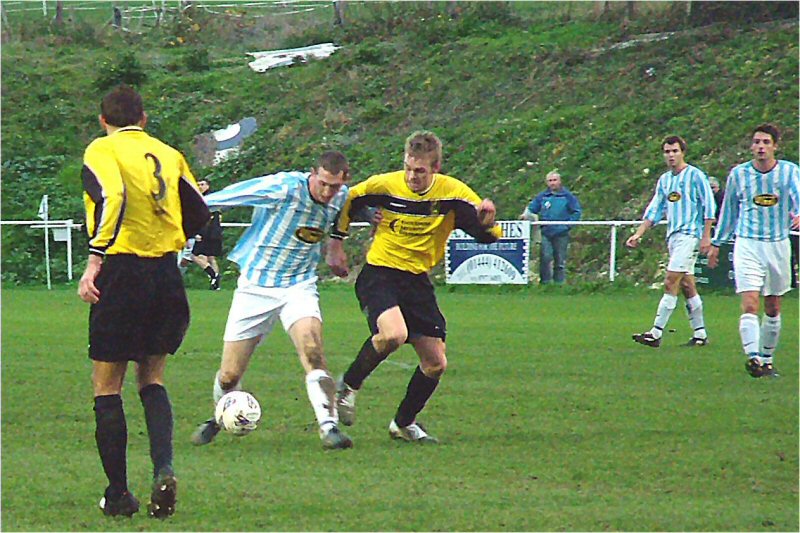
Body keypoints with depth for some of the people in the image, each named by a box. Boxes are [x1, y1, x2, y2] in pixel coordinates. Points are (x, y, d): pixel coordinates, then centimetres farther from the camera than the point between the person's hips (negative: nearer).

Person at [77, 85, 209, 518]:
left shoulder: (102, 151, -3)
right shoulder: (168, 155, 12)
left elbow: (111, 197, -21)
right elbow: (198, 216, 14)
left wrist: (95, 260, -22)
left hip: (121, 273, -5)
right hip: (166, 278, 5)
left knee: (107, 387, 6)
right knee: (151, 378, 18)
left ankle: (118, 494, 5)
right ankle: (163, 469, -5)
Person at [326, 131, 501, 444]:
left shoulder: (453, 194, -8)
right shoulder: (384, 185, -12)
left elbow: (488, 236, -7)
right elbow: (345, 203, 6)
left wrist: (486, 220, -29)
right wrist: (336, 245, 4)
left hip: (418, 281, 4)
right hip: (380, 273, -4)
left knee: (436, 365, 1)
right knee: (393, 334, -33)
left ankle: (403, 423, 25)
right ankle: (347, 386, -7)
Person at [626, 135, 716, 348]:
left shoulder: (695, 175, -5)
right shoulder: (664, 180, 15)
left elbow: (708, 206, -6)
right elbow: (654, 210, 19)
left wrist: (706, 236, -10)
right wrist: (638, 234, 11)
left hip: (690, 234, -7)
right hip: (673, 235, 7)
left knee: (671, 283, -13)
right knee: (687, 285, 8)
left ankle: (656, 333, -17)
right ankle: (700, 334, 14)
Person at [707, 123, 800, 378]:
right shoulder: (738, 174, 2)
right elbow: (728, 211, 13)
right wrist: (716, 243, 17)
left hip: (778, 245, 1)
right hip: (747, 244, -1)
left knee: (773, 308, 10)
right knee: (750, 304, -17)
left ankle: (766, 360, 23)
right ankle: (753, 357, -28)